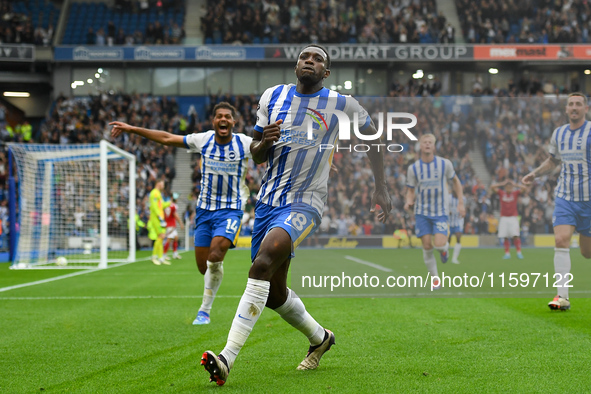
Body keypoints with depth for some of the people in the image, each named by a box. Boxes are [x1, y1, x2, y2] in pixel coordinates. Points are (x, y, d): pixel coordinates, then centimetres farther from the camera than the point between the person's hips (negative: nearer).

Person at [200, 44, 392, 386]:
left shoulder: (341, 104, -1)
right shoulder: (273, 96, 7)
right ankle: (320, 338, 39)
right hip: (269, 200, 5)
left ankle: (228, 357, -33)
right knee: (274, 293, 10)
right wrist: (265, 142, -12)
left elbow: (373, 135, 16)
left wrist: (381, 188, 14)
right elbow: (257, 157, 12)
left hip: (305, 204, -5)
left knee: (262, 264, -29)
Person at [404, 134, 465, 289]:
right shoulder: (413, 168, -4)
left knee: (439, 244, -17)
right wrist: (408, 202, -18)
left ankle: (445, 248, 21)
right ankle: (435, 278, 14)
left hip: (440, 212, -1)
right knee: (427, 246, -3)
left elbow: (456, 181, 10)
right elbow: (411, 190, 4)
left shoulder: (444, 164, -5)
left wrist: (461, 203, 4)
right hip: (422, 212, 1)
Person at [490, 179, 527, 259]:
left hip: (513, 217, -1)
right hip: (504, 217, 1)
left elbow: (524, 188, -2)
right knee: (505, 237, -5)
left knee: (516, 235, -13)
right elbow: (492, 187, 1)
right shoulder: (501, 193, 8)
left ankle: (519, 252, -11)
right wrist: (502, 184, 1)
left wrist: (514, 184, 1)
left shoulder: (515, 193, 7)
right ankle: (507, 253, 1)